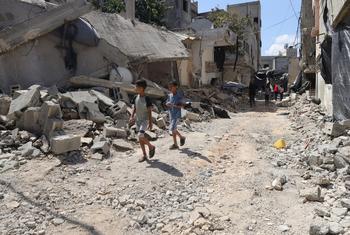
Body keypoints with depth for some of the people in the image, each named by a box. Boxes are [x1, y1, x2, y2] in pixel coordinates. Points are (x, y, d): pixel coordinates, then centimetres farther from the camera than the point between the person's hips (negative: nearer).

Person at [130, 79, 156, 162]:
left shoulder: (147, 99, -14)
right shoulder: (135, 98, 3)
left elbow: (149, 111, -12)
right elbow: (134, 108, 8)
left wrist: (150, 123, -13)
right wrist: (132, 117, -8)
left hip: (145, 120, -6)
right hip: (138, 120, 6)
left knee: (140, 136, -21)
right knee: (140, 138, 8)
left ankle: (151, 147, 5)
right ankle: (144, 155, 19)